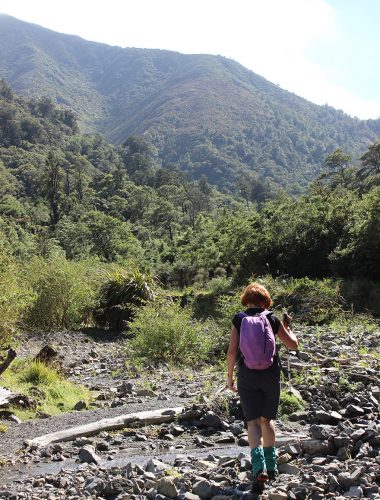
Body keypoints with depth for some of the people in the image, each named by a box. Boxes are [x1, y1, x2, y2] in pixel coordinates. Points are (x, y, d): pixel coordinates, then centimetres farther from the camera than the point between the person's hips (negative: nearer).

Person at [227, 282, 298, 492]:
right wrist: (287, 326, 24)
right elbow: (293, 344, 7)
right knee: (268, 419, 18)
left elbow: (232, 351, -6)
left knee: (253, 421, -1)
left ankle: (259, 467, -19)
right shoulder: (272, 319, 2)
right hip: (270, 374, 2)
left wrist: (230, 375, 4)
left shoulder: (239, 319, -1)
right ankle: (271, 466, 26)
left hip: (247, 375, -2)